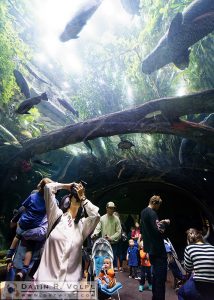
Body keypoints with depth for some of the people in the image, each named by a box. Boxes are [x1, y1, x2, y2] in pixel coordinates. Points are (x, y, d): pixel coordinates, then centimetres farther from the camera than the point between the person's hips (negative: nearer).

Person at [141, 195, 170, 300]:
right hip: (158, 249, -10)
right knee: (161, 276, -2)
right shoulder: (152, 213, -19)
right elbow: (158, 230, -25)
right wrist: (165, 223, -10)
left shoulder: (144, 212, 11)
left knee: (155, 274, 20)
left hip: (151, 248, 10)